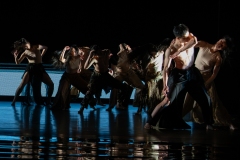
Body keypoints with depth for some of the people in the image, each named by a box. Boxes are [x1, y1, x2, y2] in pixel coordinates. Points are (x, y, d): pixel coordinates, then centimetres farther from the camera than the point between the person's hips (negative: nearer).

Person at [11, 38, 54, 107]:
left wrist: (41, 56, -3)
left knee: (51, 84, -4)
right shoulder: (25, 53, 2)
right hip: (30, 68, -1)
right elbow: (18, 62, 0)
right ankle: (14, 101, -14)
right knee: (22, 85, -18)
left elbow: (45, 48, -8)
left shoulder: (36, 47, 1)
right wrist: (15, 56, -15)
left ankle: (48, 101, 10)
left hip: (40, 68, 1)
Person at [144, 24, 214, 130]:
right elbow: (166, 68, -24)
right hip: (179, 76, -5)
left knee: (205, 99, 5)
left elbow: (194, 40, -37)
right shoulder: (170, 50, -23)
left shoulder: (189, 37, -12)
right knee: (168, 101, -9)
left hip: (192, 73, 5)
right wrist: (165, 85, -35)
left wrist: (178, 52, -42)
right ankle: (149, 122, -2)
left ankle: (208, 124, 19)